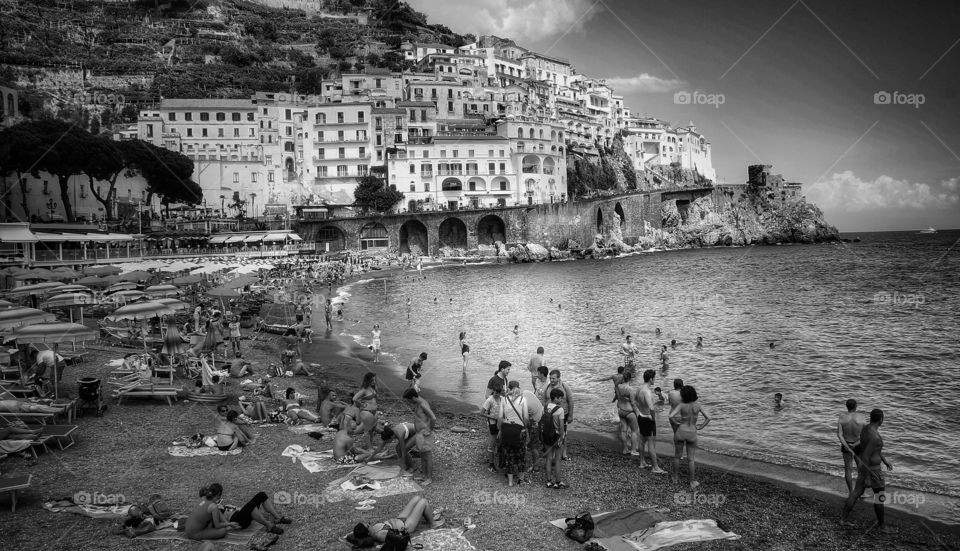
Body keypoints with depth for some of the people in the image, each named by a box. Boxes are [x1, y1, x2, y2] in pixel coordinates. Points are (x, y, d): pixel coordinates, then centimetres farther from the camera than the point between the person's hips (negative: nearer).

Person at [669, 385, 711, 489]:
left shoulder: (681, 405, -13)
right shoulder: (697, 405, -4)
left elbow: (671, 415, -23)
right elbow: (708, 418, -3)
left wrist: (677, 421, -5)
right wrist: (700, 427, 2)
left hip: (681, 432, -1)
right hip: (692, 434, 1)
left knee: (677, 455, 16)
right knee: (691, 459, 9)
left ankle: (676, 477, 26)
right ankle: (692, 482, 9)